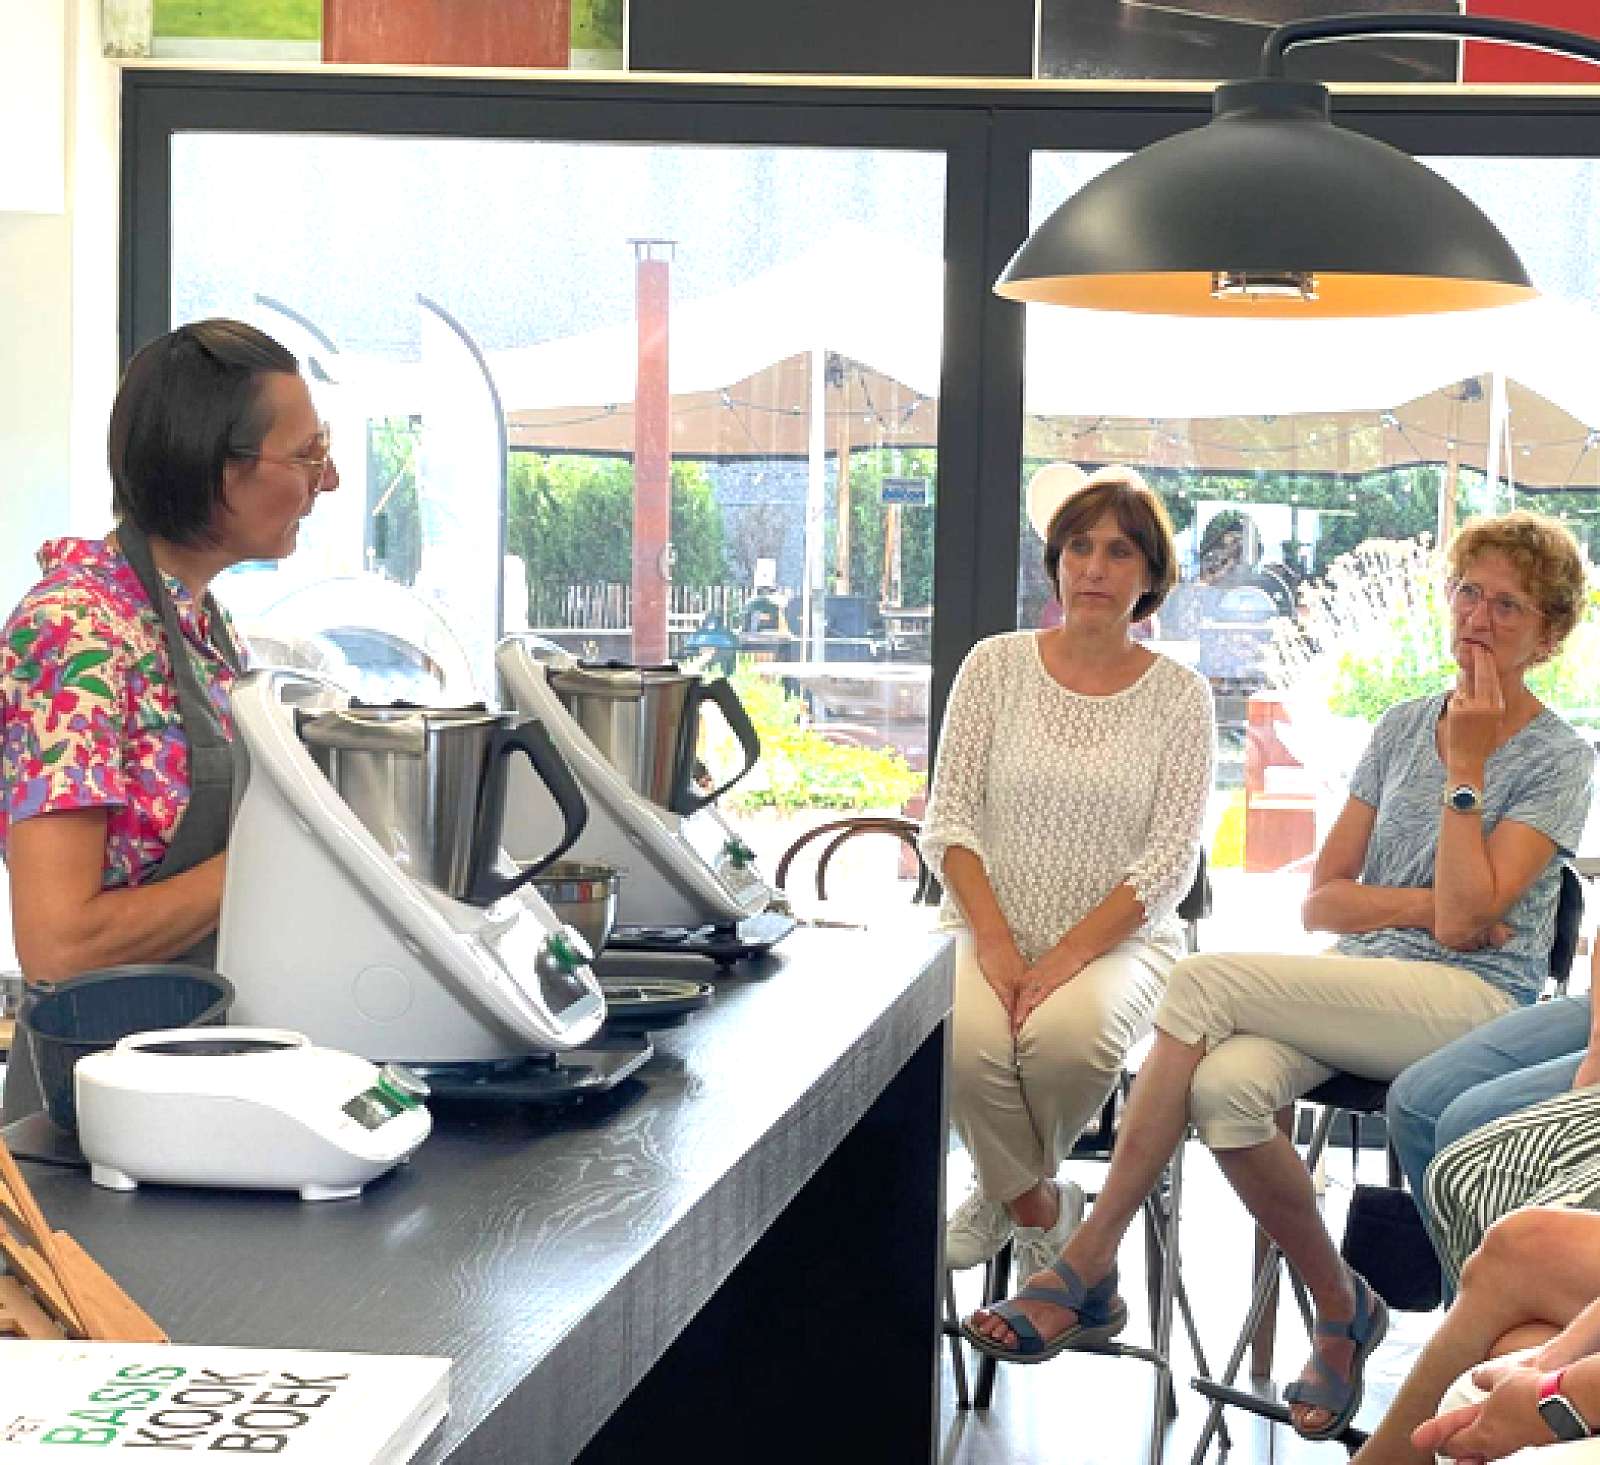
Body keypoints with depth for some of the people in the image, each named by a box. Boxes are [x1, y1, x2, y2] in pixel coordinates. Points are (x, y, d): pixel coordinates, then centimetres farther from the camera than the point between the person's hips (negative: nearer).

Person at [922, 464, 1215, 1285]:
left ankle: (1006, 1192, 0)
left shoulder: (1177, 695, 3)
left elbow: (1170, 859, -4)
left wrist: (1068, 955, -17)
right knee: (967, 1038, -32)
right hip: (990, 925, 1)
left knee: (1070, 1032, -34)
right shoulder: (996, 666, 5)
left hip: (1120, 935, -1)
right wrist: (996, 942, -15)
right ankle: (1039, 1207, -1)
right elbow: (948, 820, 1)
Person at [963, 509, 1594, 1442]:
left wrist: (1465, 766, -9)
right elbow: (1321, 901, 13)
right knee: (1226, 1086, -31)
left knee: (1204, 982, -26)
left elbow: (1463, 920, -12)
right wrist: (1423, 905, -4)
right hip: (1360, 990, 5)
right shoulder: (1404, 727, 18)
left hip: (1474, 1004, -5)